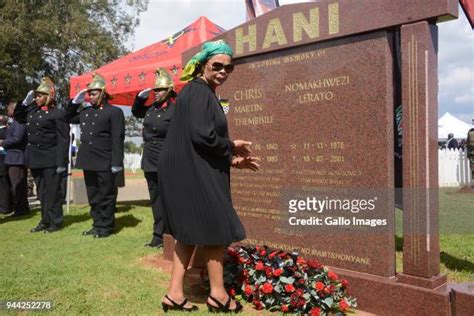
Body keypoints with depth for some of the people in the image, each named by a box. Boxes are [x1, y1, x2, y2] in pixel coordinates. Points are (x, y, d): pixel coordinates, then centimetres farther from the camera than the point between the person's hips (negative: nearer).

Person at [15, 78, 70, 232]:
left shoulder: (58, 113, -9)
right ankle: (45, 221, 23)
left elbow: (63, 140, -13)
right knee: (41, 192, 14)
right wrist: (25, 102, 12)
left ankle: (56, 222, 10)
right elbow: (17, 116, 29)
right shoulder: (32, 111, 13)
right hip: (35, 159, 7)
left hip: (50, 160, -7)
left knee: (52, 192, 0)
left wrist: (61, 163, -18)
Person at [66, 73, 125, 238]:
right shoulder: (85, 111, 15)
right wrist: (76, 101, 14)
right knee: (93, 196, 13)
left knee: (106, 196, 3)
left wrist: (116, 163, -17)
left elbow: (118, 140, -11)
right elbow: (68, 117, 29)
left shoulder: (114, 112, -5)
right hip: (88, 162, 7)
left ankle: (106, 226, 13)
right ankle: (97, 224, 24)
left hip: (105, 163, -7)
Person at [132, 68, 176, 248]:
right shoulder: (151, 109, 12)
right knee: (155, 199, 12)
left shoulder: (175, 110, -9)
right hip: (150, 161, 7)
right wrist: (141, 97, 16)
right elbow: (136, 112, 31)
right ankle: (159, 235, 21)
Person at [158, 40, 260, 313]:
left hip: (192, 171, 10)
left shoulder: (204, 92, 17)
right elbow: (202, 135, -24)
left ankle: (175, 293, 20)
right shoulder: (199, 91, -13)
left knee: (191, 232, 14)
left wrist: (232, 159, 12)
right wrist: (232, 147, -8)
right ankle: (218, 294, 15)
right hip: (194, 173, -10)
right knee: (216, 228, 1)